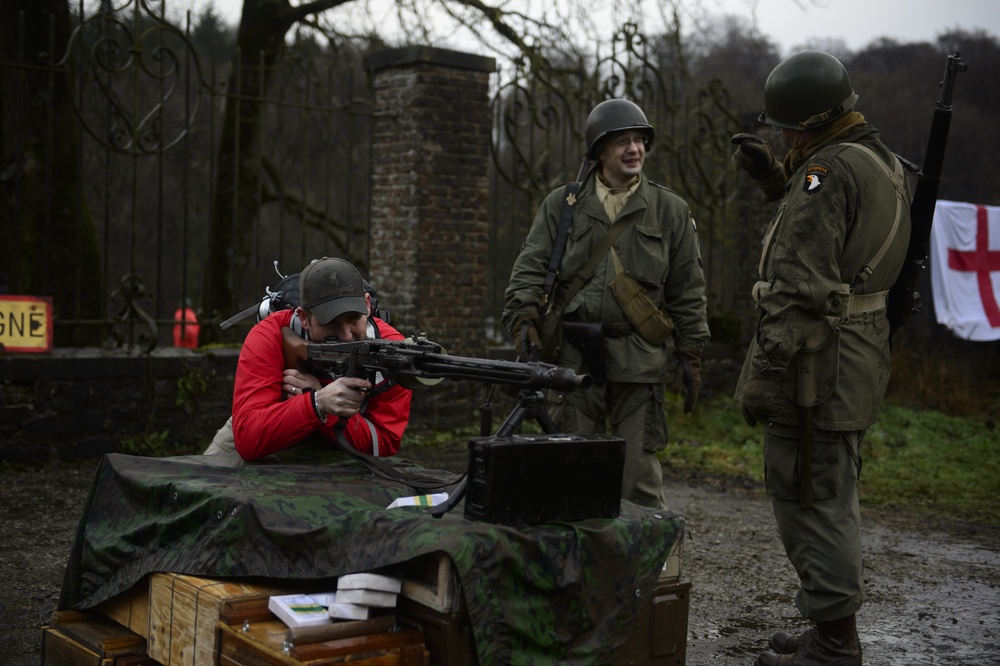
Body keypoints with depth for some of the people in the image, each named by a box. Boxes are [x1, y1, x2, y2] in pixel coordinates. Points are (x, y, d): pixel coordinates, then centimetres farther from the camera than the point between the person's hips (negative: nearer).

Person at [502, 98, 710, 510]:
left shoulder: (671, 212, 9)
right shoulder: (561, 206, 9)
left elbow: (688, 291, 9)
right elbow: (529, 270, 6)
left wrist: (690, 355, 4)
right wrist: (524, 321, -10)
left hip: (639, 362, -1)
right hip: (572, 359, 1)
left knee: (640, 475, 2)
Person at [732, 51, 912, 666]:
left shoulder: (829, 170, -18)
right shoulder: (884, 163, 14)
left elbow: (800, 284, -24)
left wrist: (764, 370, -23)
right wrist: (776, 178, 18)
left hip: (818, 359, -10)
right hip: (859, 353, 10)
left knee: (810, 499, -2)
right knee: (833, 498, 18)